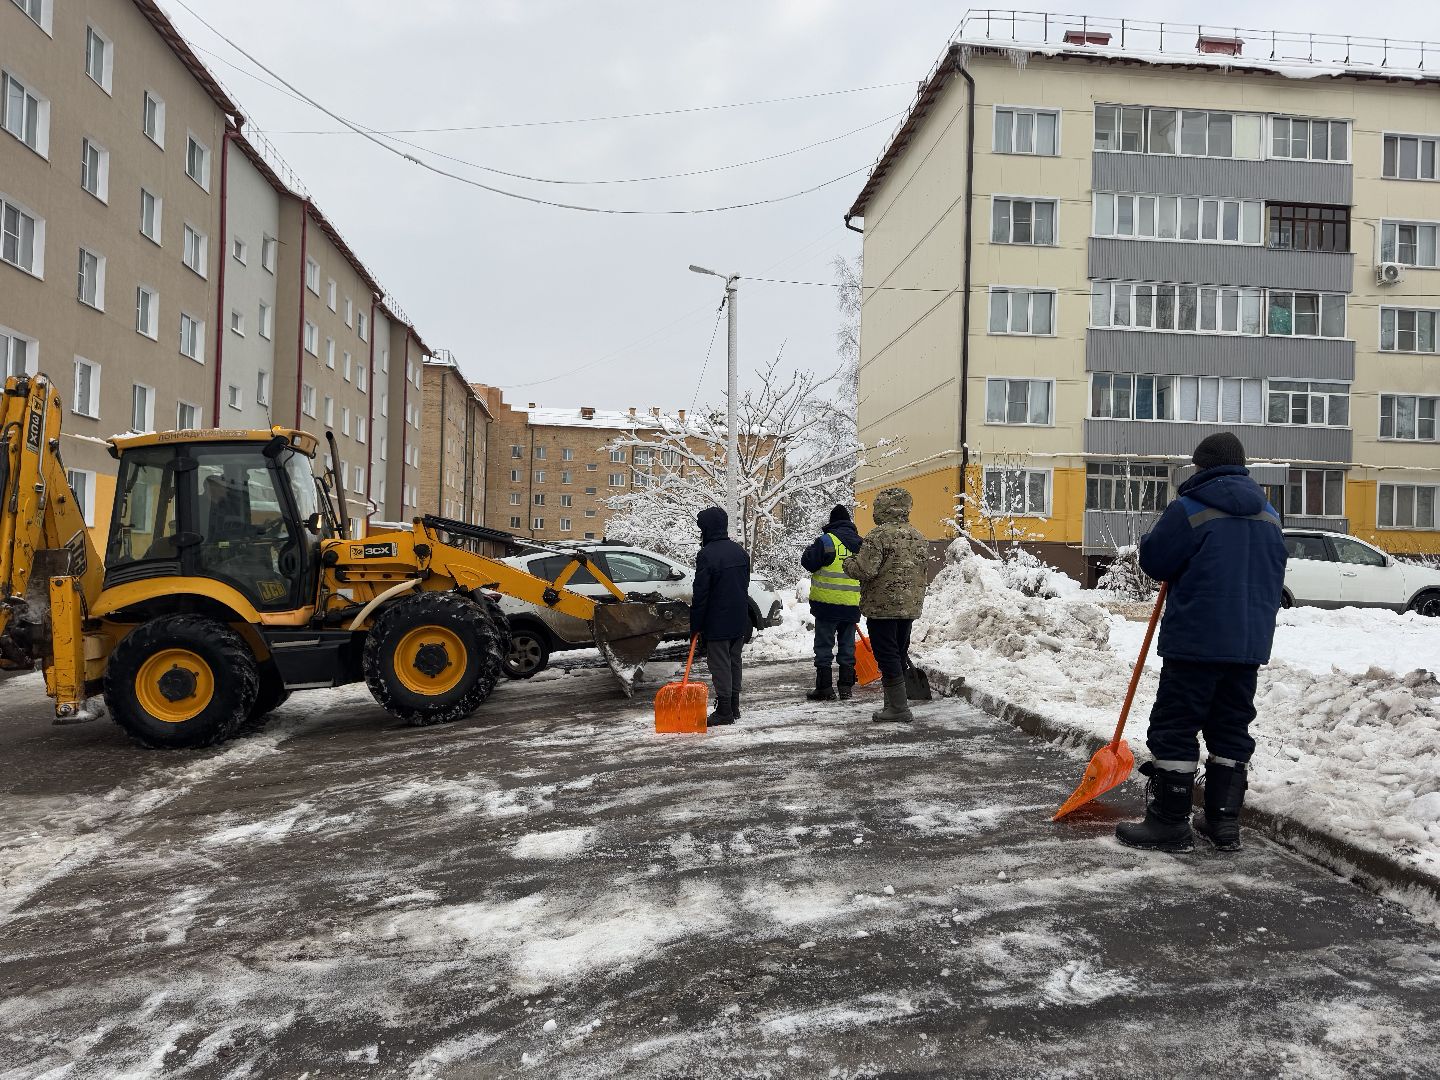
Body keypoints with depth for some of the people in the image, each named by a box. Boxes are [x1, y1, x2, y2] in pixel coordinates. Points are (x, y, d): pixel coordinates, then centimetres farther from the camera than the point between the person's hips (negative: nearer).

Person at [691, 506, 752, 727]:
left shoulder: (706, 555, -17)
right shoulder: (740, 551, 8)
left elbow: (700, 594, -17)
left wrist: (696, 626, -9)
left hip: (717, 623, -7)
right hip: (740, 621, 8)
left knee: (720, 666, -1)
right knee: (734, 663, 15)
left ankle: (724, 711, 1)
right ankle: (734, 707, 22)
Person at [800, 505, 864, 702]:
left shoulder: (827, 540, -12)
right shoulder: (861, 543, 8)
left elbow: (808, 562, -9)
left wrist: (811, 550, 10)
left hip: (827, 604, -5)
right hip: (852, 605, 5)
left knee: (824, 646, 3)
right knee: (847, 646, 14)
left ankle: (824, 688, 3)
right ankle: (846, 687, 16)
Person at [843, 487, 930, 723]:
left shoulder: (878, 535, -15)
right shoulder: (918, 536, 11)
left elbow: (865, 570, -20)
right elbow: (925, 574, 17)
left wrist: (849, 562, -1)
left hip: (882, 606, -8)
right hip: (910, 606, 8)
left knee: (887, 655, -3)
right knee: (899, 654, 15)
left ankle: (899, 708, -4)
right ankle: (894, 704, 23)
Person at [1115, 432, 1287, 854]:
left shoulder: (1188, 510, -10)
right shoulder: (1269, 515, 13)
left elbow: (1154, 561, -6)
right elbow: (1275, 578, 18)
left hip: (1196, 641, -7)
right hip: (1250, 642, 7)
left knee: (1175, 728, 0)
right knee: (1231, 731, 13)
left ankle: (1170, 822, 3)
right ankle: (1223, 822, 18)